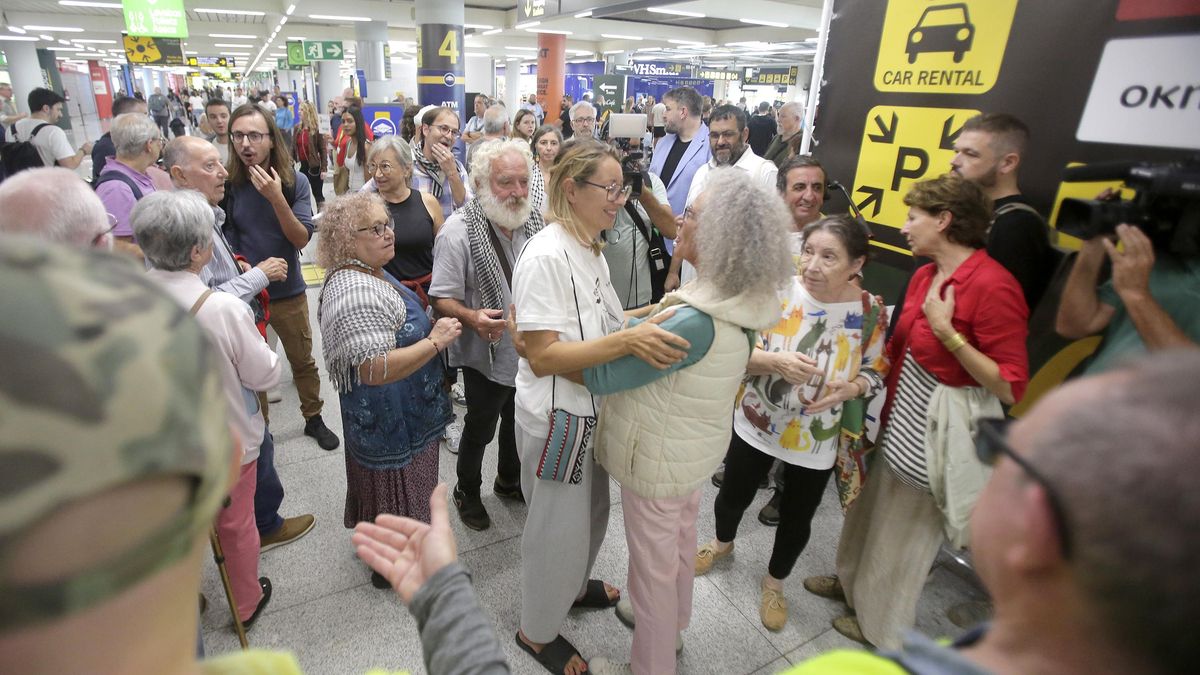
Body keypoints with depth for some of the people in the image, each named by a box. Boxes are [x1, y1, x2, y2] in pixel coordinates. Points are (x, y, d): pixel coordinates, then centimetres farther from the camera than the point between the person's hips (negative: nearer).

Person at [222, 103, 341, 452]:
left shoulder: (295, 182, -10)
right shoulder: (226, 185, -11)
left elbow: (302, 239, -16)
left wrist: (276, 198, -27)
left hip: (288, 293, 1)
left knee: (303, 361, 16)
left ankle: (314, 418, 37)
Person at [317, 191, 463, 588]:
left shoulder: (365, 274, 6)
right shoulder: (357, 293, -30)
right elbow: (374, 369, -35)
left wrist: (430, 329, 12)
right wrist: (434, 342, -29)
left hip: (383, 417, 11)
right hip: (392, 421, -10)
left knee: (382, 488, 27)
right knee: (398, 494, 9)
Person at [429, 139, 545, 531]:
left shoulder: (535, 221, -4)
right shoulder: (458, 231, -21)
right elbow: (442, 298, -18)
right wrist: (472, 317, -36)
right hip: (487, 355, -5)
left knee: (518, 422, 25)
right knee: (480, 428, 15)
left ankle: (508, 481, 51)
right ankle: (467, 492, 42)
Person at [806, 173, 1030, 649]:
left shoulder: (992, 285, -22)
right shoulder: (926, 275, 1)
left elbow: (1011, 387, -22)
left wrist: (947, 332, -27)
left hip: (938, 426, -7)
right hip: (901, 412, 7)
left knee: (906, 528, 13)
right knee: (872, 505, 23)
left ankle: (881, 625, 38)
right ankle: (852, 579, 50)